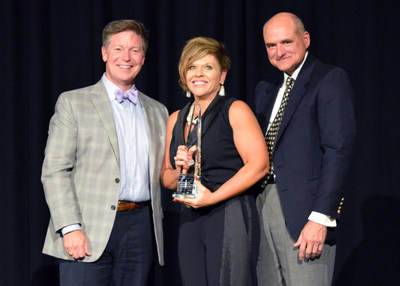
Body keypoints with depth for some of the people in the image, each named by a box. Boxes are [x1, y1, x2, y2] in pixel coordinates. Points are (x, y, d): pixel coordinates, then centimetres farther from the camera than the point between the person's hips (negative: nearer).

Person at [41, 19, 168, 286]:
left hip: (140, 229, 4)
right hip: (88, 232, -3)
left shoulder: (158, 112, 17)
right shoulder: (73, 102, 4)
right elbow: (54, 170, -3)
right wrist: (70, 228, -12)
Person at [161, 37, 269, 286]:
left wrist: (213, 197, -13)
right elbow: (166, 178, 21)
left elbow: (259, 165, -11)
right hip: (190, 221, 6)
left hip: (230, 217, -6)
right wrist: (180, 170, -3)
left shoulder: (235, 111, -2)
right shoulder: (176, 119, 16)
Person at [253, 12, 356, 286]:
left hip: (304, 212, -7)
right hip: (264, 206, 7)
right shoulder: (267, 90, 21)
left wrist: (321, 217, -19)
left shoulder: (330, 79, -3)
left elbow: (339, 150, -12)